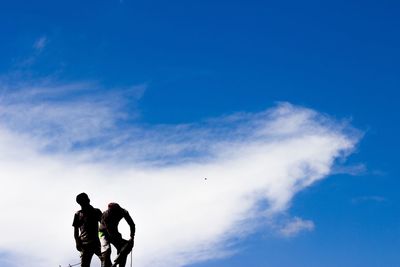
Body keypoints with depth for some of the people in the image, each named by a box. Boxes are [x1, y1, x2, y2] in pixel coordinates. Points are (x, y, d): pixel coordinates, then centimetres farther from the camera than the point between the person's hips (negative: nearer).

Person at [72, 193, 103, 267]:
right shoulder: (78, 214, 13)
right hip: (85, 244, 0)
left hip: (97, 242, 1)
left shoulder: (96, 212, 15)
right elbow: (76, 230, 12)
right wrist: (77, 242, -2)